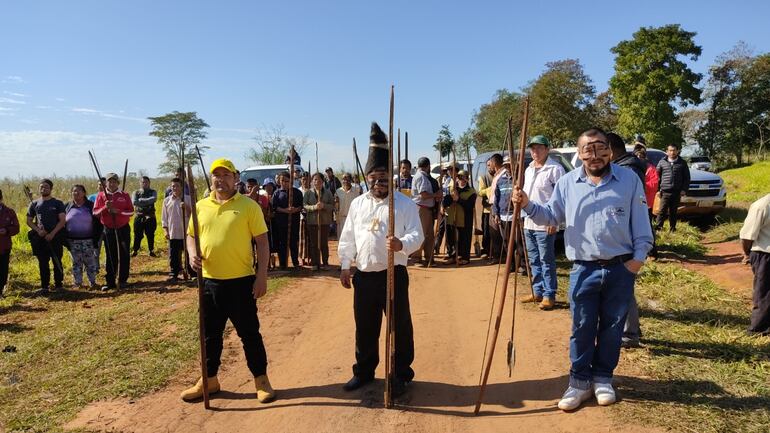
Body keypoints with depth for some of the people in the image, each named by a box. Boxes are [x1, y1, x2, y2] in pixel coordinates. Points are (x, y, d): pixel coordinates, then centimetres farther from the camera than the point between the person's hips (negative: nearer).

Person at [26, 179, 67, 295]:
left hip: (55, 237, -2)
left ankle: (59, 285, 10)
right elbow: (29, 221, 13)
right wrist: (38, 230, -6)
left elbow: (62, 221, -4)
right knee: (43, 263, 4)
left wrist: (52, 234, -13)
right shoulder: (34, 204, 12)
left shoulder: (58, 203, 3)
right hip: (40, 238, 3)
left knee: (57, 262, 2)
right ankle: (44, 287, 11)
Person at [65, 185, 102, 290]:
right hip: (73, 241, 2)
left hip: (88, 240, -2)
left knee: (90, 262, 2)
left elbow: (98, 223, 0)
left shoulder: (90, 206, 1)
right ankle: (78, 283, 16)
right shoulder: (67, 207, 7)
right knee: (76, 263, 8)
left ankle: (93, 283, 10)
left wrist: (96, 238, -6)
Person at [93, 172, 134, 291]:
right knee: (111, 257, 4)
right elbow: (95, 213, 0)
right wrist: (105, 207, -18)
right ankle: (110, 282, 9)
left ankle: (123, 280, 15)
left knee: (124, 255, 4)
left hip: (123, 229, 0)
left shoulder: (124, 196, 1)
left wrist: (117, 211, -18)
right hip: (108, 230, 0)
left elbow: (131, 211, -4)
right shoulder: (100, 196, 3)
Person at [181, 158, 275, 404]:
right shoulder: (201, 206, 8)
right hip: (209, 281, 4)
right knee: (210, 334, 16)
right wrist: (192, 253, -6)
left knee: (249, 333, 5)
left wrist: (262, 276, -11)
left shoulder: (249, 206, -5)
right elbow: (191, 235, 17)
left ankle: (261, 380, 21)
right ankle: (209, 380, 33)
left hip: (241, 281, -4)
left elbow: (262, 242, -5)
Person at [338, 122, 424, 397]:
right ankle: (364, 371, 33)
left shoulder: (405, 204, -4)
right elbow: (347, 237, 12)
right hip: (364, 276, 4)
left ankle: (401, 375, 22)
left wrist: (401, 244, -31)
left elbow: (417, 235, -11)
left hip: (394, 274, -3)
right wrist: (345, 266, 9)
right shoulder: (357, 204, 8)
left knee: (400, 327, 6)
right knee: (364, 327, 15)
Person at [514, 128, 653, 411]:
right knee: (582, 328, 6)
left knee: (612, 327, 11)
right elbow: (551, 217, 7)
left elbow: (640, 223, 2)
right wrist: (528, 206, -9)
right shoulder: (567, 183, 2)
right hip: (584, 270, 0)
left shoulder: (629, 179, 0)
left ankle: (603, 378, 28)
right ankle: (580, 381, 20)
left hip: (621, 269, 0)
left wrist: (639, 256, -6)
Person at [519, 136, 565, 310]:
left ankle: (549, 295, 7)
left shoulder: (555, 169, -10)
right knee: (534, 260, 14)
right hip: (529, 223, 8)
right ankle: (538, 292, 25)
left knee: (546, 261, -2)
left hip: (545, 224, -8)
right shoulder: (528, 169, 16)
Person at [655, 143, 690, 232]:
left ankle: (672, 228, 18)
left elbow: (687, 177, 8)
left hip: (677, 192, 1)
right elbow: (657, 176, 7)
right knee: (662, 211, -8)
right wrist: (658, 188, -1)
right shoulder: (662, 162, 7)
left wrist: (684, 190, -1)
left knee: (673, 212, 9)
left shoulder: (682, 163, 8)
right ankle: (658, 227, -10)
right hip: (665, 191, -1)